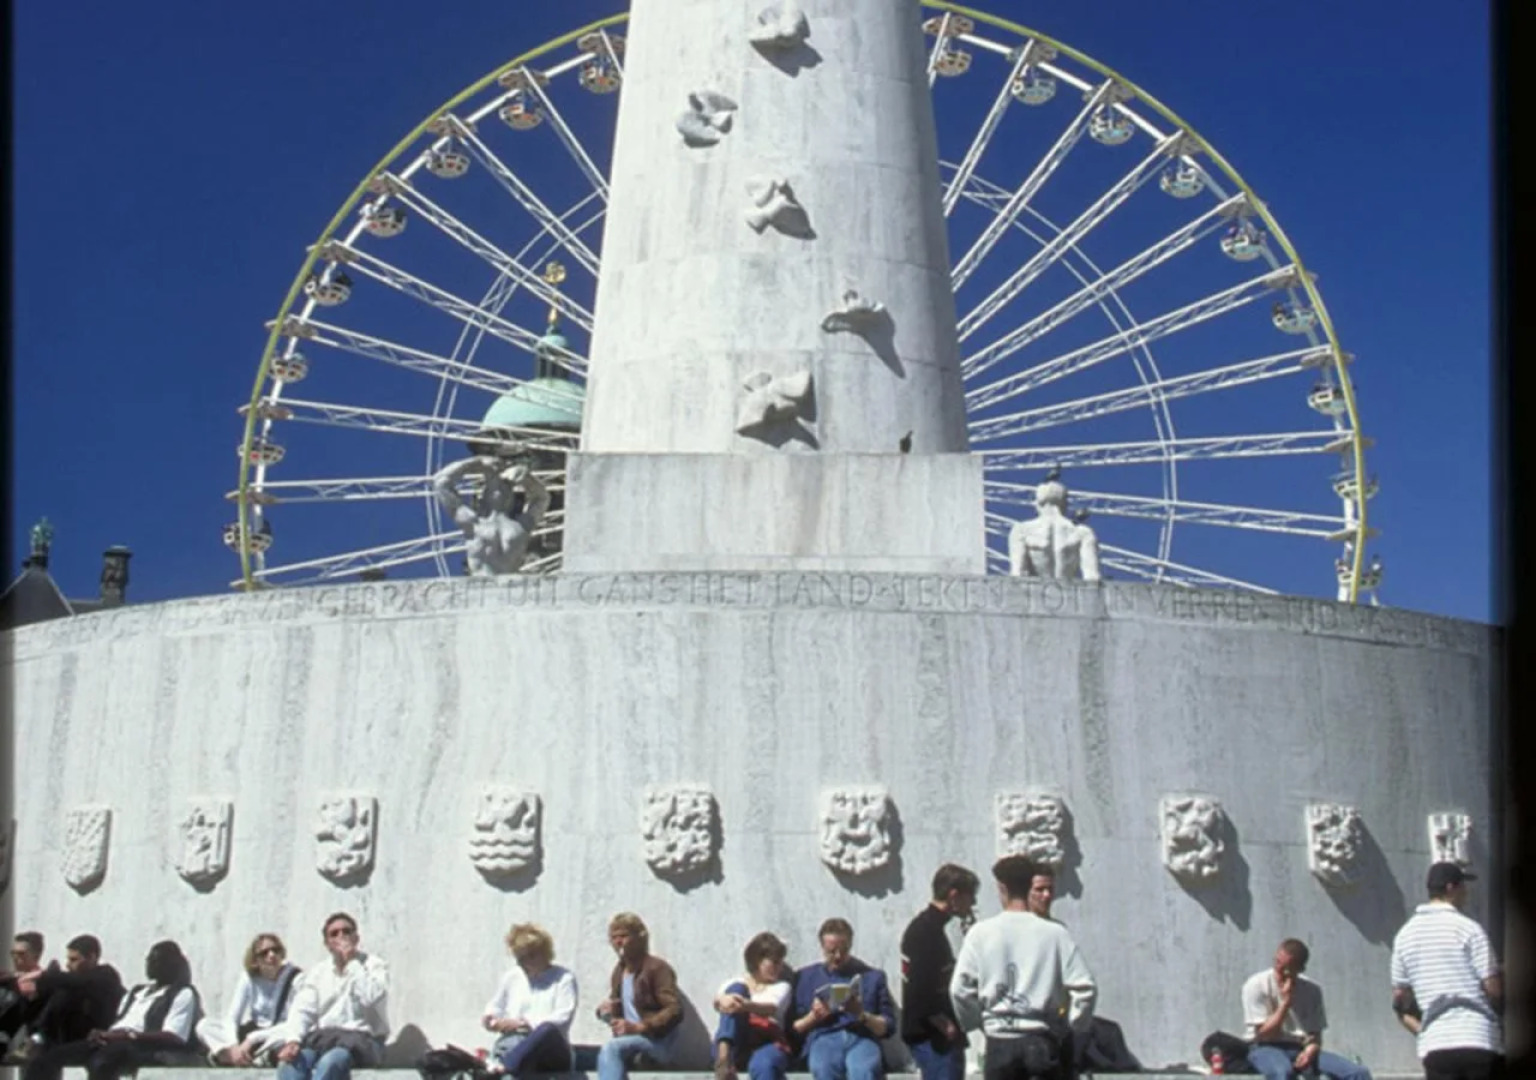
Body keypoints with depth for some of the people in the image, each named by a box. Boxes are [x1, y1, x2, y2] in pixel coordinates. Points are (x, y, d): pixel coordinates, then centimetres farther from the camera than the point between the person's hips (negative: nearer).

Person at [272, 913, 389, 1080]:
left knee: (329, 1063, -37)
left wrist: (352, 962, -7)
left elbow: (372, 997, -15)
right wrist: (293, 1040, -17)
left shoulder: (374, 965, 7)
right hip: (321, 1037, 4)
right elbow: (302, 1010, 3)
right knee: (289, 1062, -29)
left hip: (361, 1039, -4)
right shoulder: (317, 972, 18)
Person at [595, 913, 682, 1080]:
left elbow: (674, 1011, -15)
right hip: (630, 1038, 6)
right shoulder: (618, 972, 16)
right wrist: (606, 1010, 1)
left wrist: (638, 1027, -26)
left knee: (611, 1048, -32)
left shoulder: (657, 968, -7)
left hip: (660, 1043, -6)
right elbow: (614, 1006, 27)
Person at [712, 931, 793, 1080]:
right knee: (736, 990, -20)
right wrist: (723, 1000, -32)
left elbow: (772, 1008, -7)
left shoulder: (781, 986, 19)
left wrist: (747, 1006, -32)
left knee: (764, 1065, -39)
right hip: (734, 1044, 1)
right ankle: (724, 1055, -45)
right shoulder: (738, 984, 22)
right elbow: (718, 1000, -3)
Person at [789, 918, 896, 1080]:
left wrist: (863, 1016, -5)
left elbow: (889, 1026, 14)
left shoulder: (873, 976, 22)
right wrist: (813, 1017, -5)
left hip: (862, 1039, 0)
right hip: (823, 1040, 0)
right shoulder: (805, 977, 22)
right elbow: (792, 1028, 16)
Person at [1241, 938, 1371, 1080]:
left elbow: (1315, 1034, 9)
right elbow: (1264, 1034, -9)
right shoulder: (1256, 985, -5)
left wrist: (1310, 1051, -15)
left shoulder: (1312, 990, 7)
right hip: (1267, 1049, -4)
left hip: (1302, 1050, 4)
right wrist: (1286, 1001, -15)